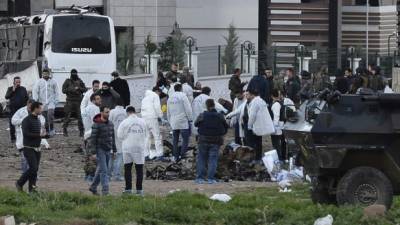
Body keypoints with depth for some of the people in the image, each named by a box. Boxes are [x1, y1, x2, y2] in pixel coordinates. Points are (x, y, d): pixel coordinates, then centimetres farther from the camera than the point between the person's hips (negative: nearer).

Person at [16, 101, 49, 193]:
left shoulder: (38, 120, 14)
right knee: (33, 168, -14)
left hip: (37, 149, 8)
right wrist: (39, 135, -21)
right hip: (29, 148, -8)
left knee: (35, 169, 3)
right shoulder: (27, 120, -11)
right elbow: (26, 134, -20)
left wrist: (47, 135, 5)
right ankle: (19, 183, 0)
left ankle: (32, 188, 7)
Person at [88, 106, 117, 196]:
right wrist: (93, 153, -19)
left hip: (107, 151, 7)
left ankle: (93, 187, 26)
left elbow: (112, 138, 16)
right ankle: (105, 190, -14)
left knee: (100, 170, 12)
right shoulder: (96, 124, -14)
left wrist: (114, 150, 13)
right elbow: (92, 139, -15)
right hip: (99, 150, -7)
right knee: (103, 170, -12)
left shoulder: (110, 124, 7)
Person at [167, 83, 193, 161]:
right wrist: (190, 119, -3)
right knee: (185, 139, -3)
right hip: (183, 121, -6)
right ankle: (182, 155, -11)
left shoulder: (170, 98, 12)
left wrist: (170, 121, 26)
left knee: (175, 140, 12)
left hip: (173, 122, 6)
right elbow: (188, 109, -12)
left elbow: (168, 112, 18)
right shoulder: (183, 96, -8)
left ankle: (175, 156, 12)